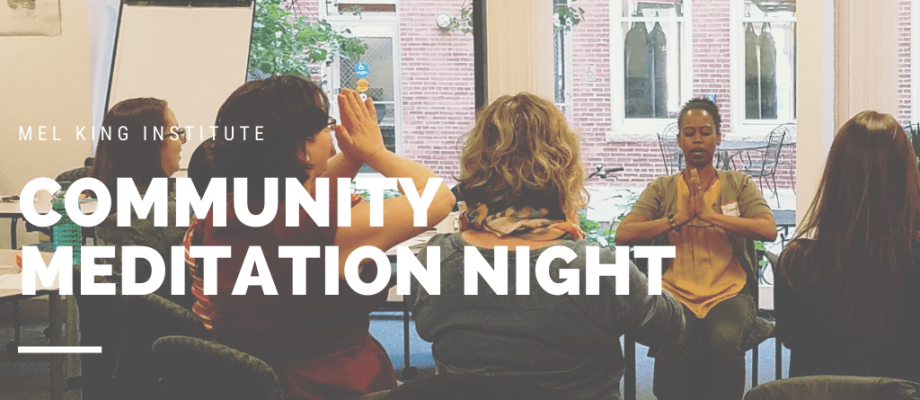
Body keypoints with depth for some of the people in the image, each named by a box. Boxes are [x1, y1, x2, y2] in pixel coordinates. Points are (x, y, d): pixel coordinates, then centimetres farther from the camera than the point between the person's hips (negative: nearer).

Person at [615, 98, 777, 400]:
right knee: (671, 352, -32)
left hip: (729, 293, 0)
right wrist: (680, 217, -9)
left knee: (724, 343, -34)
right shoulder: (662, 189, 13)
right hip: (676, 294, 0)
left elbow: (769, 230, -5)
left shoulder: (739, 185, 13)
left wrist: (709, 214, -10)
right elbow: (623, 235, -2)